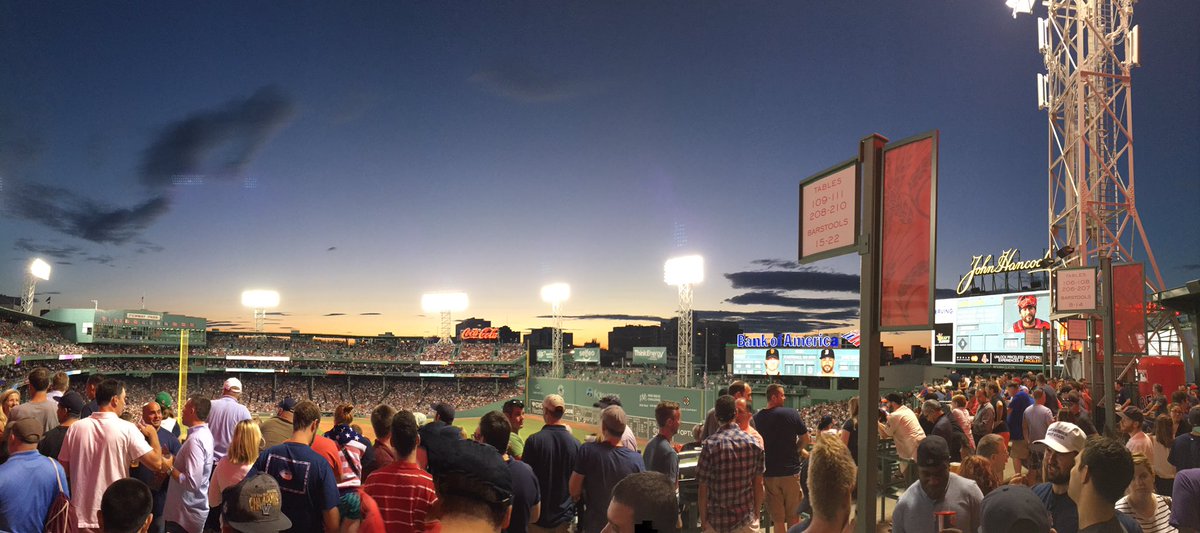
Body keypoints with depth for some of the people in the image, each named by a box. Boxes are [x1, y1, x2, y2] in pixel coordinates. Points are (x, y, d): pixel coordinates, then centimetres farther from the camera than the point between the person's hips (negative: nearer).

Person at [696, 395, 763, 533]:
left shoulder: (710, 444, -14)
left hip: (717, 519, -2)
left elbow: (703, 487, -11)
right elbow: (758, 484, 1)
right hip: (745, 518, 2)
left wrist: (703, 519, -1)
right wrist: (756, 514, 13)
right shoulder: (754, 443, -5)